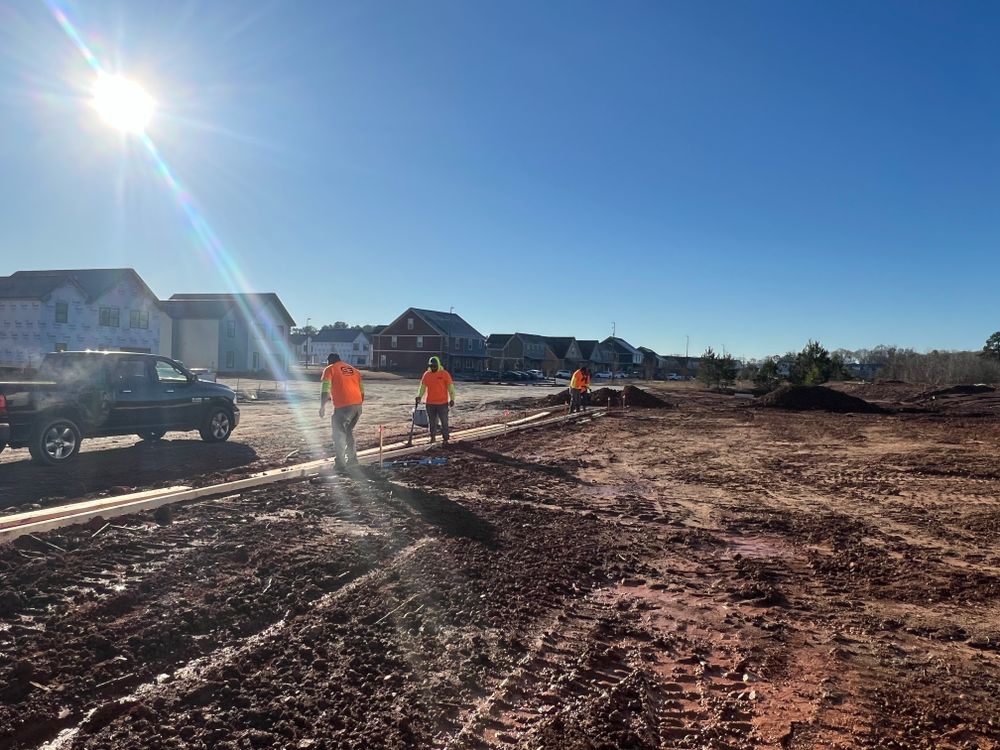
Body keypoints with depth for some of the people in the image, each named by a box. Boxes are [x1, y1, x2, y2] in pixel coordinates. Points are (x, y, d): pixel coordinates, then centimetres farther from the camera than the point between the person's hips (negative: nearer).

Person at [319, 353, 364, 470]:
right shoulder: (354, 370, 24)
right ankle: (352, 459, 28)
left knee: (339, 435, 5)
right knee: (348, 431, 23)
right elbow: (362, 391, 21)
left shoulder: (330, 369, 7)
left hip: (343, 407, -6)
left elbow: (325, 389, -6)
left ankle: (340, 464, 4)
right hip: (358, 405, 6)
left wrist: (322, 406, -1)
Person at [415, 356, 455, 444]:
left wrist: (452, 399, -9)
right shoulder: (426, 374, 6)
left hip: (442, 403, -3)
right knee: (431, 421, 10)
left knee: (444, 421, 0)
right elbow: (422, 386, 8)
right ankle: (432, 436, 23)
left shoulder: (444, 374, -4)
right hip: (430, 403, 3)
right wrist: (419, 396, -7)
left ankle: (445, 439, 7)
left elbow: (450, 387, -4)